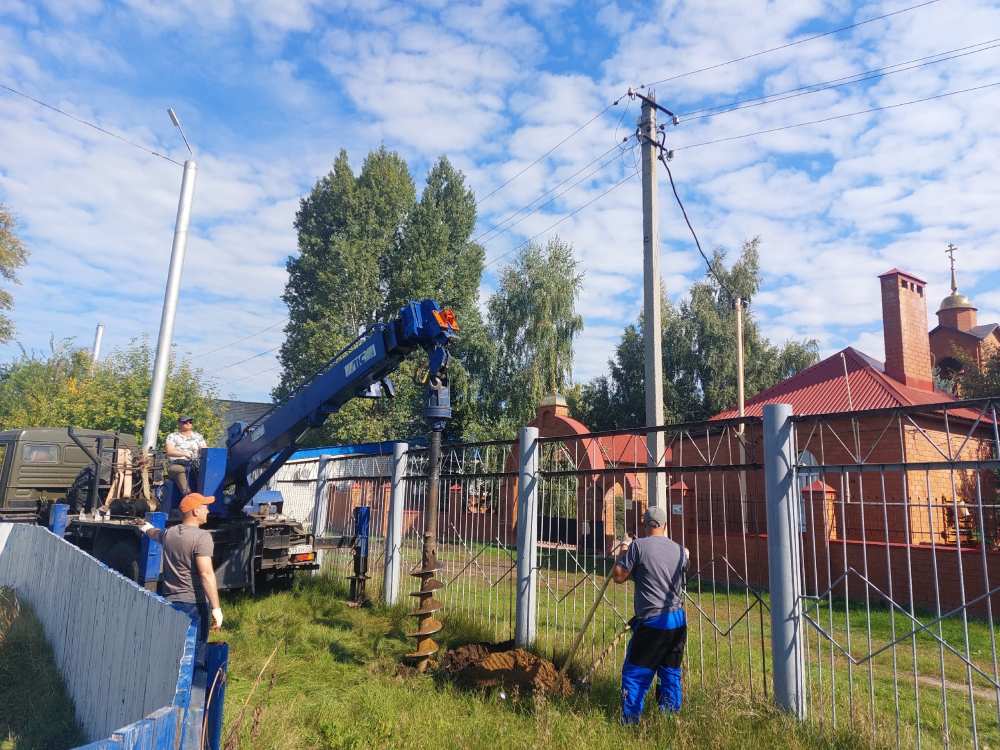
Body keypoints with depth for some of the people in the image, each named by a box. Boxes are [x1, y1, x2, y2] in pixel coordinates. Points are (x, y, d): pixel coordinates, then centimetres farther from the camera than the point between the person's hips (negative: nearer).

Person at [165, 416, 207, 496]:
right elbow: (169, 451, -5)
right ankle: (187, 494, -52)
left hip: (195, 465, 2)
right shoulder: (172, 436, 12)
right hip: (177, 465, -2)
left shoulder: (198, 436, 21)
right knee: (180, 470, -39)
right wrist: (184, 454, -23)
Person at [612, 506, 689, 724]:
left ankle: (630, 721, 4)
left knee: (634, 673, 3)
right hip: (678, 620, 6)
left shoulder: (639, 546, -9)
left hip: (651, 621, -5)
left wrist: (621, 556, 10)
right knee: (671, 673, 17)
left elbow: (618, 576, -7)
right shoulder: (680, 550, 7)